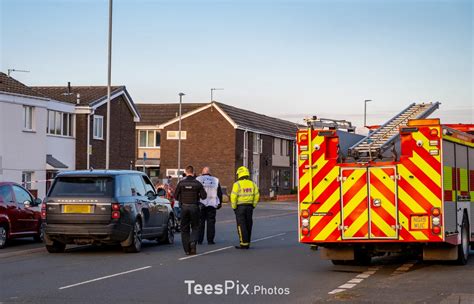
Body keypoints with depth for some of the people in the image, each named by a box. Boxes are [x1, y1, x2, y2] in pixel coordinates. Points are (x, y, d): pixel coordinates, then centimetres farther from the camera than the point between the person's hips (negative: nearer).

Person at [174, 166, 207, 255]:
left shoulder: (181, 183, -3)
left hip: (184, 207, 1)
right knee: (195, 227, 11)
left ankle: (187, 249, 6)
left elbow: (176, 196, -3)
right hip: (194, 207, -1)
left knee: (184, 228, 9)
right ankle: (193, 242, -16)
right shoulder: (197, 184, -5)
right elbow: (204, 196, -7)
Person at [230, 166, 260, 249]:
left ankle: (244, 244, -6)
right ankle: (247, 243, 15)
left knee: (241, 226, -2)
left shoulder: (237, 184, -10)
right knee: (248, 225, 11)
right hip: (249, 207, 5)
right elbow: (257, 195, 5)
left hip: (240, 207, -5)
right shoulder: (252, 184, 5)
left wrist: (234, 207, -5)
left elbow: (233, 197, -15)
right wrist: (253, 206, 13)